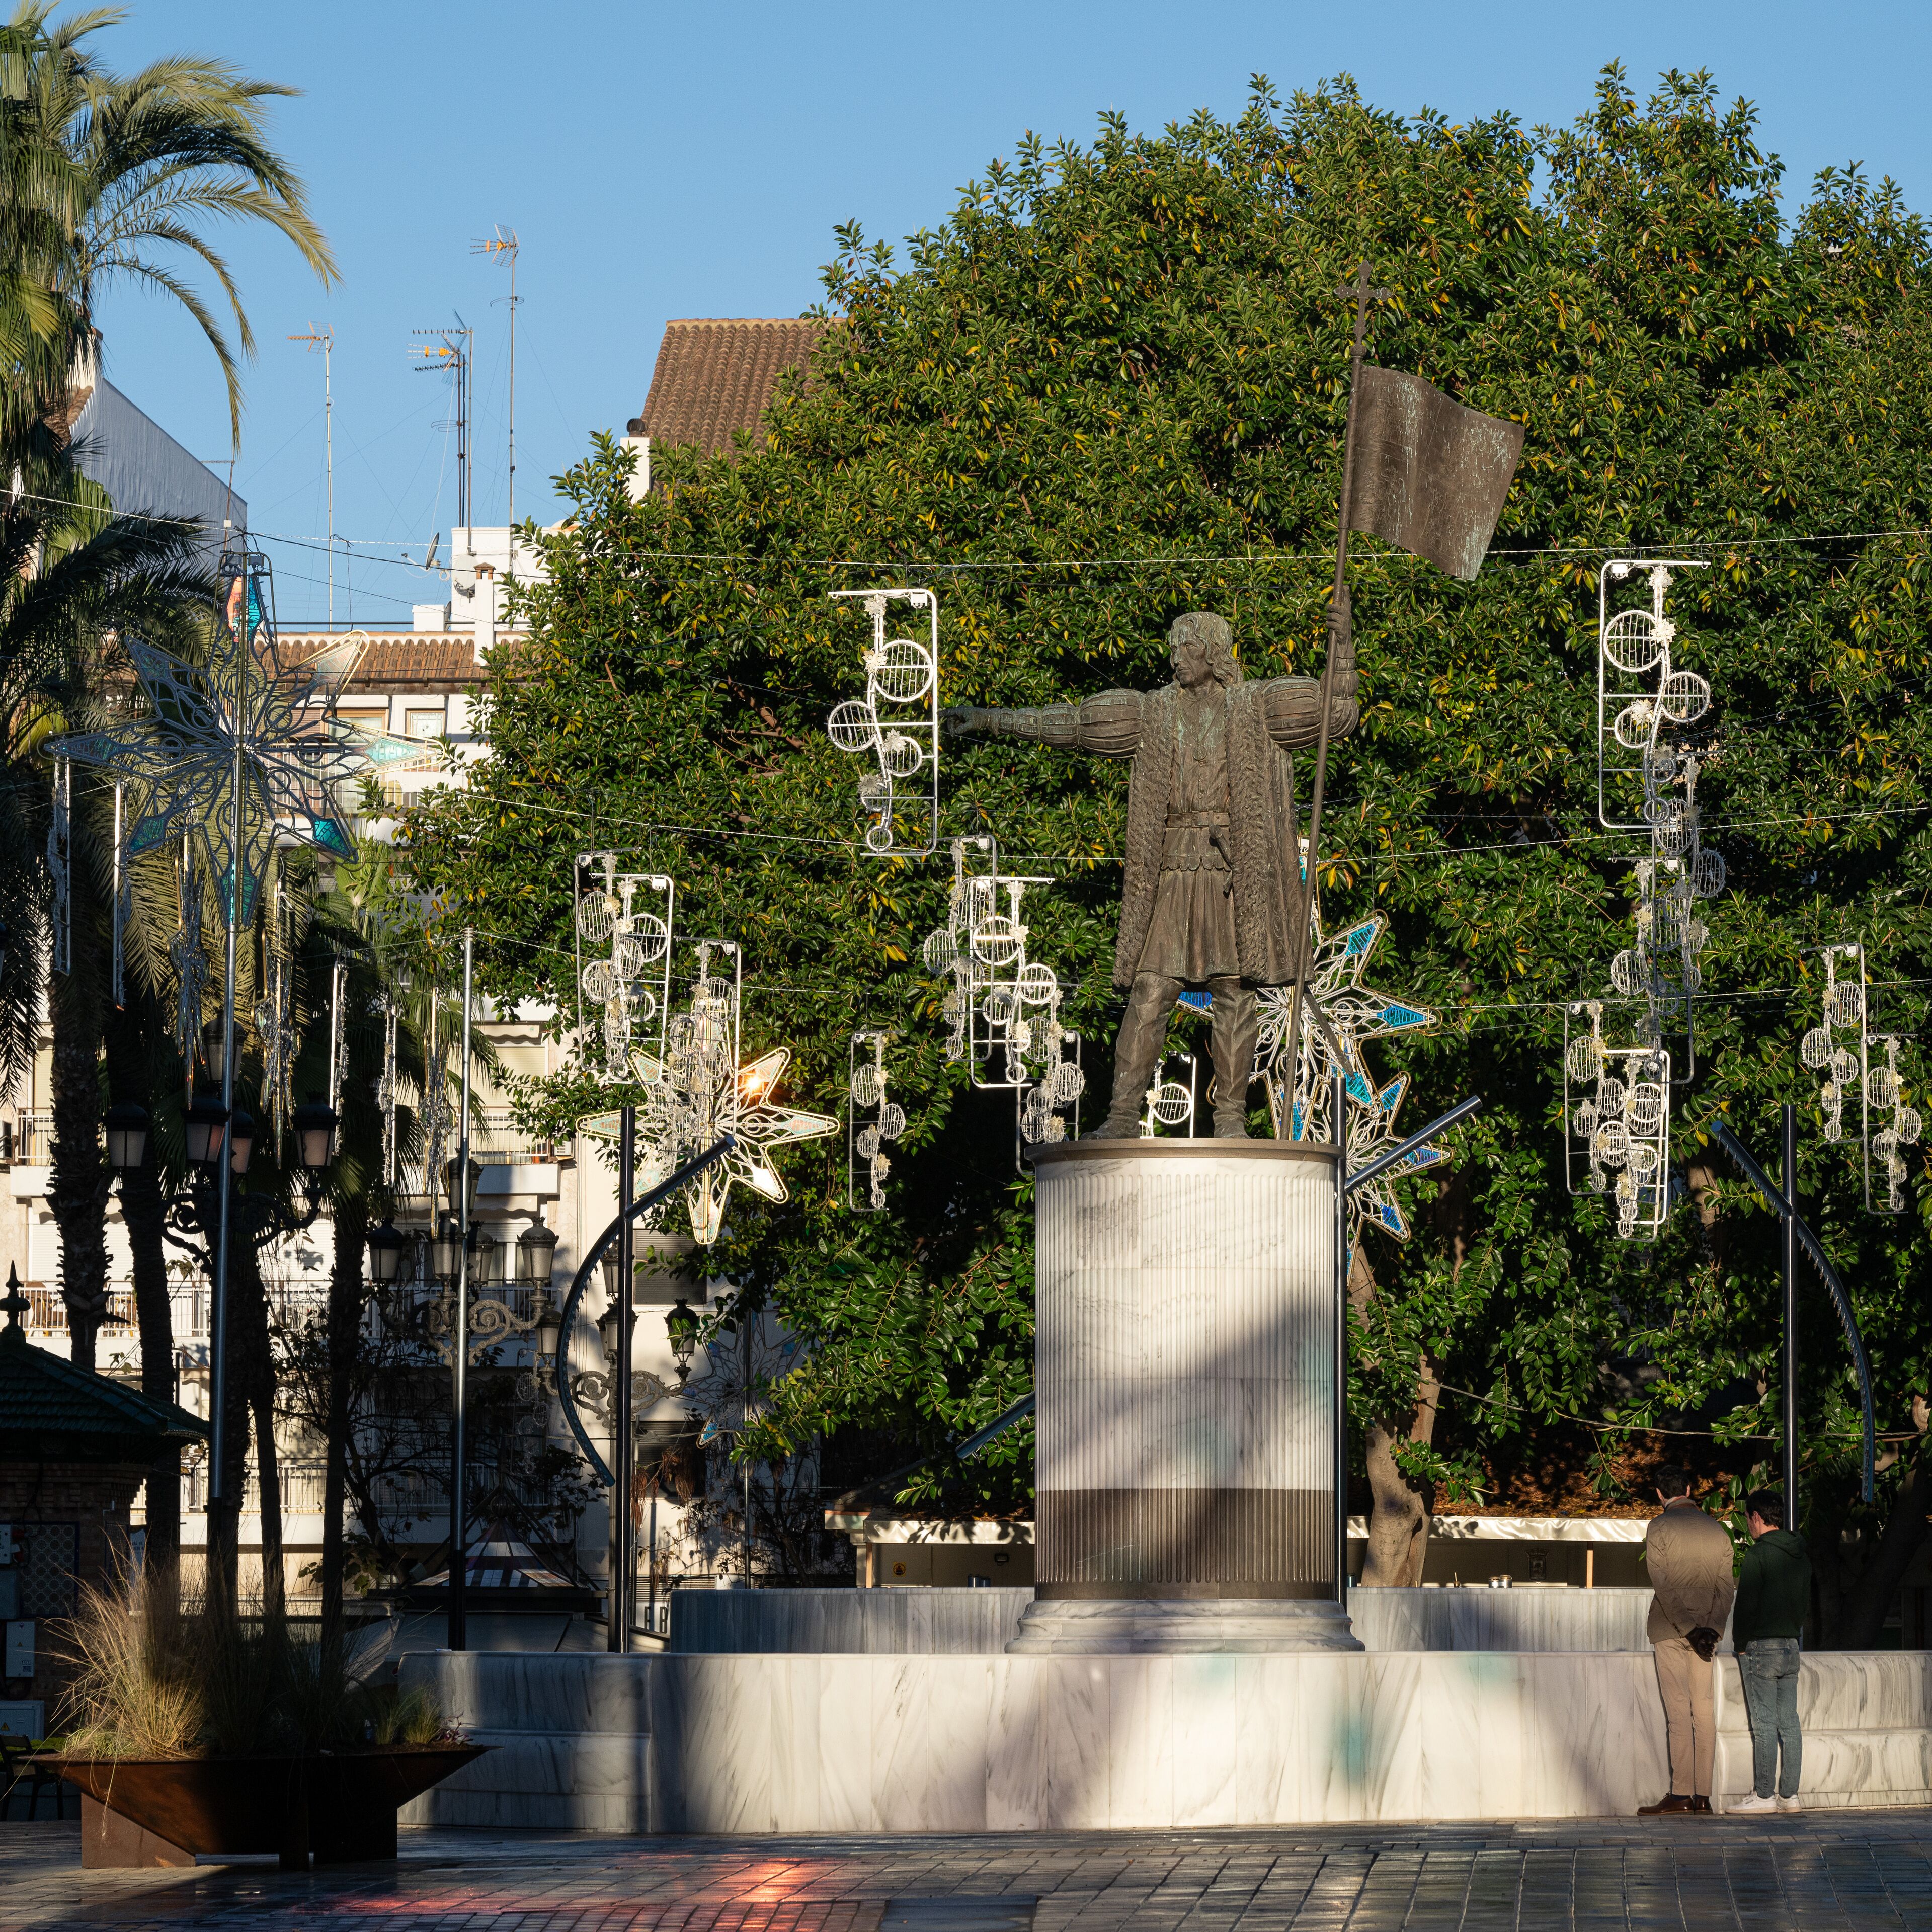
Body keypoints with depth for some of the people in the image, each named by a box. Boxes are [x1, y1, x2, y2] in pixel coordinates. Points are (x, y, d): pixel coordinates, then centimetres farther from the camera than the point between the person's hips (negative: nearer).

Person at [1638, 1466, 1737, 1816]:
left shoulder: (1660, 1527, -6)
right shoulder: (1717, 1530, 10)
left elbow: (1663, 1584, -14)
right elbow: (1726, 1587, 3)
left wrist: (1689, 1627, -14)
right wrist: (1711, 1628, -5)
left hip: (1670, 1628, -5)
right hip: (1708, 1629, 5)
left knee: (1678, 1711, -8)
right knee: (1704, 1711, 5)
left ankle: (1681, 1793, -13)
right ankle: (1703, 1794, 3)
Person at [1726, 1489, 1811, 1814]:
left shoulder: (1758, 1554, -13)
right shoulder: (1801, 1554, 11)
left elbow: (1747, 1604, -14)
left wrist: (1741, 1644, -4)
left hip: (1761, 1647, -7)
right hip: (1791, 1646, 7)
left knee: (1764, 1726, -6)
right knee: (1789, 1724, 8)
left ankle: (1763, 1796, -5)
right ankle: (1789, 1795, 8)